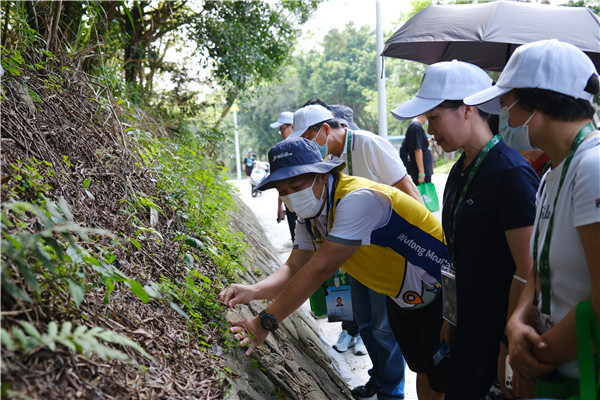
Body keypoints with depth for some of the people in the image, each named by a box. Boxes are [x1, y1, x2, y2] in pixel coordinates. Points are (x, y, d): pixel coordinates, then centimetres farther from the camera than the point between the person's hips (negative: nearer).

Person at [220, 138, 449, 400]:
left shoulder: (359, 200, -34)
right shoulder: (309, 216, -3)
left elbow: (320, 269, -36)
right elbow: (294, 267, -8)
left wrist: (266, 322, -32)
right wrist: (254, 291, -29)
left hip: (439, 295, -7)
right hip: (403, 299, 8)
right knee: (422, 370, 21)